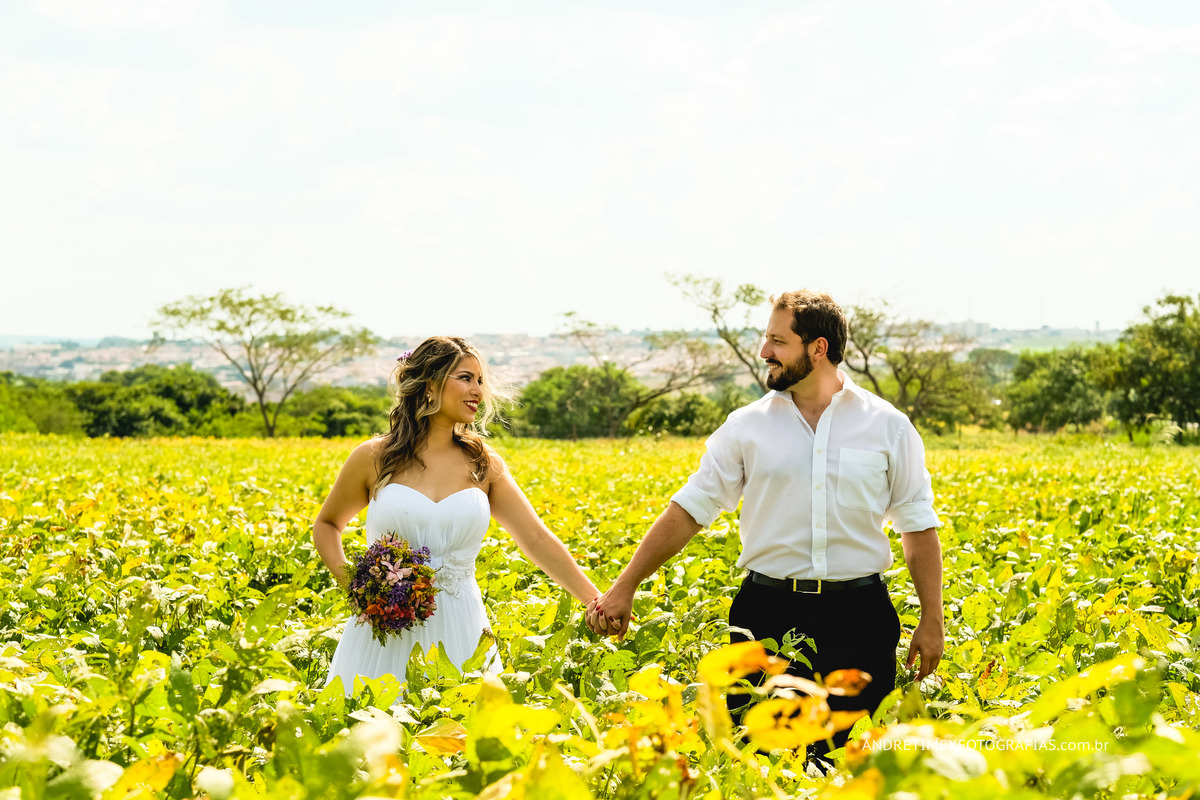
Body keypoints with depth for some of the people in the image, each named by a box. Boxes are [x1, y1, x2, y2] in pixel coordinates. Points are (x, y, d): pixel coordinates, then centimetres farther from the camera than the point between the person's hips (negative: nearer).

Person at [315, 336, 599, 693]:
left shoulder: (484, 465, 7)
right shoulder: (374, 458, 1)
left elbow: (537, 539, 3)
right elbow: (326, 525, 15)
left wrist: (598, 602, -5)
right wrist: (348, 581, -4)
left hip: (457, 630, 2)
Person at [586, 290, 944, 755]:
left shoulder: (888, 427, 4)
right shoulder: (747, 427, 5)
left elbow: (918, 525, 8)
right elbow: (690, 508, 5)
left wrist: (932, 620, 2)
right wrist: (624, 588, -1)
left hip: (856, 617, -1)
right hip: (768, 613, 1)